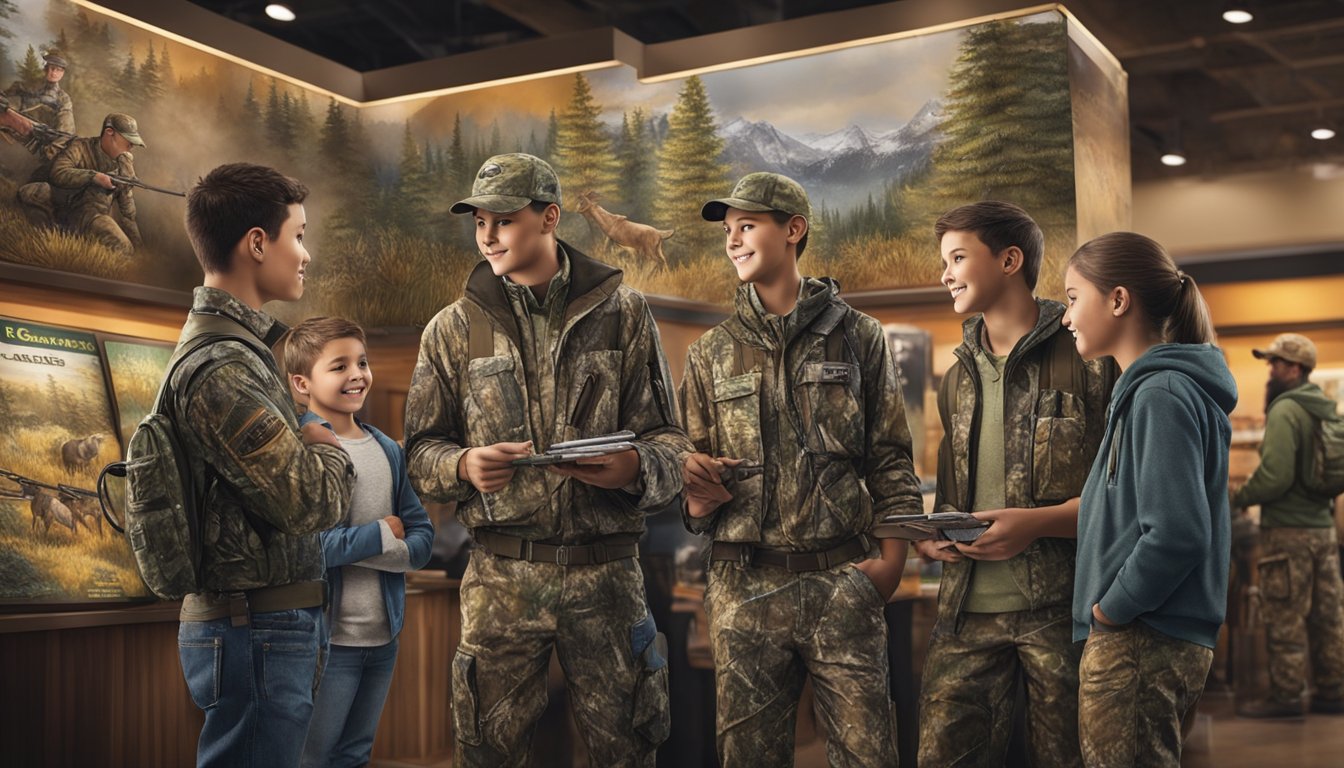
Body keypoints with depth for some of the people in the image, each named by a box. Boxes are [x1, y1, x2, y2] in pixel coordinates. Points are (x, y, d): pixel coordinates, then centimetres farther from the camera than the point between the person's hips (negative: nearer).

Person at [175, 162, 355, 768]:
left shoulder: (238, 347, 14)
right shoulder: (220, 370, -19)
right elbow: (311, 502, -21)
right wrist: (328, 450, -3)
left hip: (269, 623, 10)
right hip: (260, 629, -10)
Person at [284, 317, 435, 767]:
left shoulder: (388, 450, 8)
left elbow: (421, 541, 4)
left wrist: (348, 546, -13)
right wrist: (381, 534, -11)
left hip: (384, 637, 6)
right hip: (324, 638, -6)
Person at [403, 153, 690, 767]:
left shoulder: (621, 313, 3)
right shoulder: (453, 329, 6)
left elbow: (668, 439, 2)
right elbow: (421, 451, 8)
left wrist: (634, 467, -20)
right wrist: (465, 465, -14)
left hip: (606, 573, 0)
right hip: (501, 575, 1)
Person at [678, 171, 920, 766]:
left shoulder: (858, 337, 7)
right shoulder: (710, 354, 12)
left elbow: (891, 460, 7)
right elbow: (694, 466, 15)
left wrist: (891, 558, -4)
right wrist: (698, 496, -8)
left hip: (842, 581, -2)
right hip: (744, 583, 2)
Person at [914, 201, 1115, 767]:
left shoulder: (1088, 359, -4)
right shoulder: (958, 379, 17)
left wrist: (1037, 522, -19)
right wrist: (929, 535, 5)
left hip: (1061, 607, -5)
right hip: (969, 609, 5)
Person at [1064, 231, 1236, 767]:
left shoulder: (1160, 395, -16)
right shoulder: (1147, 388, 13)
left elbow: (1177, 533, -25)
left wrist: (1109, 609, -14)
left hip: (1141, 645, -10)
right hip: (1154, 640, 10)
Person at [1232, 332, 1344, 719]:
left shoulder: (1285, 411, -15)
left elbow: (1274, 476, -21)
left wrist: (1239, 496, -7)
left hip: (1288, 530, -9)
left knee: (1285, 619, -2)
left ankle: (1285, 697, 3)